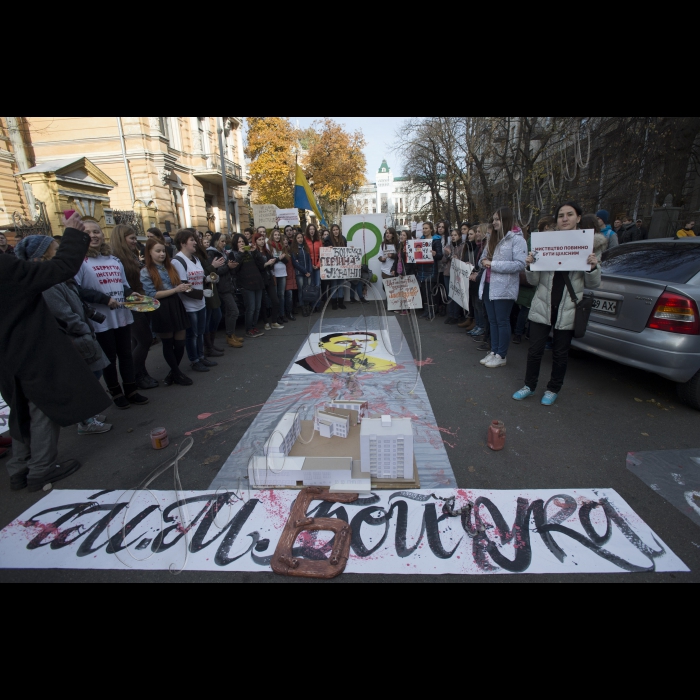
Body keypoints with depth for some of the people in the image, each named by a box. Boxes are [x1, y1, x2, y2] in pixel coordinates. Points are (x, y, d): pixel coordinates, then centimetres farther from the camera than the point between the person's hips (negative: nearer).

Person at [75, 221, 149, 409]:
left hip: (122, 315, 6)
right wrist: (104, 299, -20)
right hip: (101, 319, -5)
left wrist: (131, 293, -1)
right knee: (110, 357, 7)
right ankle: (116, 394, 22)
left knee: (126, 354, 12)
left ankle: (131, 391, 24)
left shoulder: (114, 259, 14)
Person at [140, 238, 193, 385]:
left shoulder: (170, 267, 13)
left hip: (177, 307, 5)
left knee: (180, 342, 5)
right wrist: (175, 290, -18)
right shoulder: (146, 272, -3)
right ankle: (177, 374, 22)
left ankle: (173, 372, 26)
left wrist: (185, 287, -7)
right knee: (168, 344, 8)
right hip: (162, 311, -5)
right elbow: (152, 294, -11)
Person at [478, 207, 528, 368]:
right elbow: (483, 259, 22)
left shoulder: (517, 239, -8)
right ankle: (493, 352, 19)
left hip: (504, 288, -7)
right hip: (489, 285, 7)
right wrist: (483, 262, -3)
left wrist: (493, 264, -18)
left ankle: (502, 356, 7)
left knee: (502, 322, -1)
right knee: (492, 321, 11)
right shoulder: (493, 239, 18)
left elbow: (520, 264, -18)